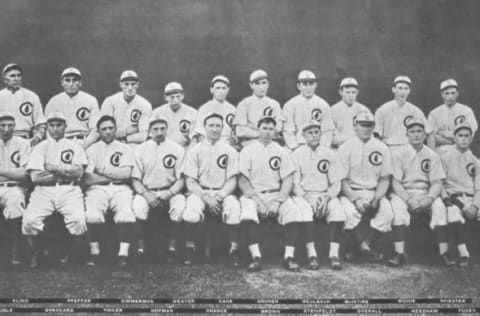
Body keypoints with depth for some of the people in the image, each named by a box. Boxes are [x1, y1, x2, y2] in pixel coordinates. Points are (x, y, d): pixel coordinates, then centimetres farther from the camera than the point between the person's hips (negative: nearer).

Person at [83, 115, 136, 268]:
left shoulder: (125, 149, 15)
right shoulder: (91, 150, 15)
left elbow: (126, 174, -1)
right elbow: (87, 179, 1)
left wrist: (101, 171, 0)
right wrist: (115, 174, -2)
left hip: (120, 188, 0)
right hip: (97, 189, 0)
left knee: (126, 213, -31)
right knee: (92, 215, -30)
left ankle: (123, 253, -25)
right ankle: (94, 252, -11)